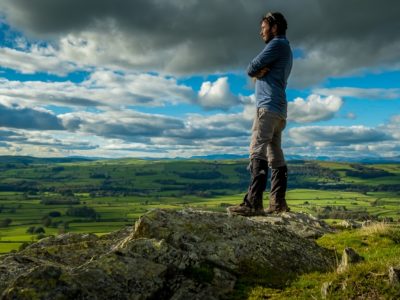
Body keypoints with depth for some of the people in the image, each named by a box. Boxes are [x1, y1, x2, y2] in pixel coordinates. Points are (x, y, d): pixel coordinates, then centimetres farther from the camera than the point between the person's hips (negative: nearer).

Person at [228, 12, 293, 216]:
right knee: (275, 155, 5)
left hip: (268, 106, -10)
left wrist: (256, 70, 13)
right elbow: (255, 72, 22)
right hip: (278, 109, 10)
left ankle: (253, 203, -27)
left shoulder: (277, 44, -2)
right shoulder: (285, 49, 28)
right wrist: (260, 72, 1)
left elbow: (250, 69, -6)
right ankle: (278, 202, 3)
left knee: (258, 151, -19)